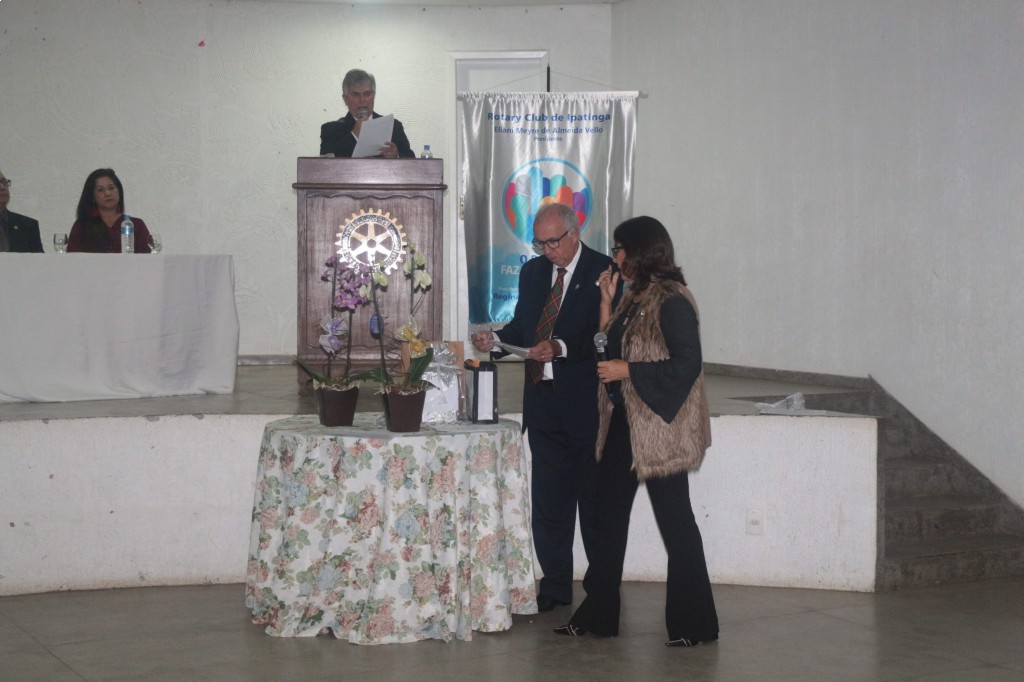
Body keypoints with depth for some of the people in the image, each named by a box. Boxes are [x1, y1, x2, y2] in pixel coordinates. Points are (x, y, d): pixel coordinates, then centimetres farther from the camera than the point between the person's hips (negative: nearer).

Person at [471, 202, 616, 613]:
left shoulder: (602, 271, -7)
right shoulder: (532, 273, 13)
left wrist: (561, 347, -27)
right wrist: (494, 340, -2)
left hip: (586, 404, -6)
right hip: (542, 402, 6)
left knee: (594, 497, 4)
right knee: (548, 499, 9)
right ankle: (555, 585, 18)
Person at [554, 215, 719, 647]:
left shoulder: (671, 301, -15)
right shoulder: (635, 297, 12)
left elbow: (687, 365, -20)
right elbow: (613, 345, 14)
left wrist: (627, 370, -18)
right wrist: (607, 302, 6)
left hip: (659, 429, -10)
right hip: (623, 422, 10)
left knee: (675, 522, -1)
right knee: (609, 513, 12)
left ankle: (694, 624, 9)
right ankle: (598, 614, 21)